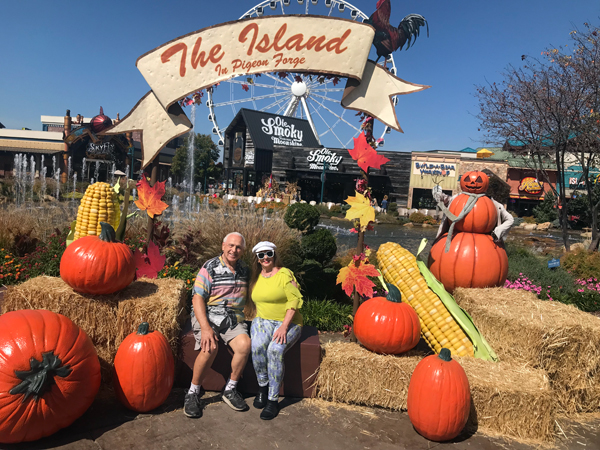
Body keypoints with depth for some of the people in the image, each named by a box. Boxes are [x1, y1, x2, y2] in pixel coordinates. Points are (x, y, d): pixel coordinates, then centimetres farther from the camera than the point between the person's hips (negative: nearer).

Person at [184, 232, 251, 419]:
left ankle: (230, 390, -3)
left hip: (233, 319, 4)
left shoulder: (244, 270, 10)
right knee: (210, 347, -32)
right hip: (208, 315, -4)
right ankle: (193, 392, -8)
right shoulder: (210, 268, -5)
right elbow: (197, 298, -11)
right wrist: (205, 327, -24)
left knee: (244, 344, -25)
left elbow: (247, 296, 24)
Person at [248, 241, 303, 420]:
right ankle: (262, 387, -5)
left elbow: (295, 300, -13)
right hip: (263, 320, 4)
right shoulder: (256, 277, 11)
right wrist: (259, 318, 2)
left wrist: (284, 326, -20)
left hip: (288, 322, -4)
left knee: (275, 349, -31)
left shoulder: (285, 274, -8)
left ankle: (273, 400, -17)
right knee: (257, 346, -28)